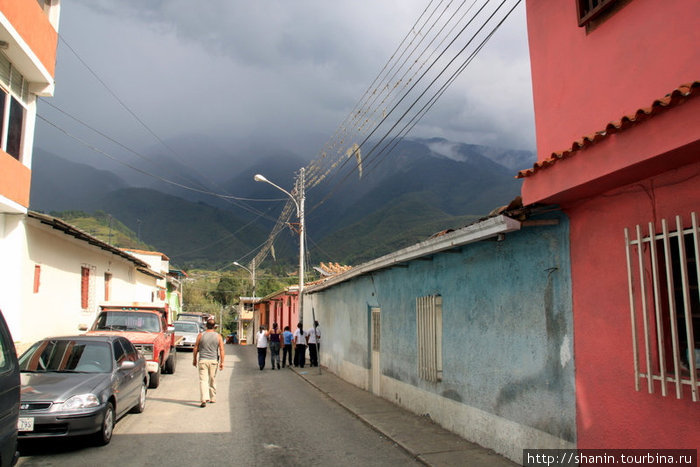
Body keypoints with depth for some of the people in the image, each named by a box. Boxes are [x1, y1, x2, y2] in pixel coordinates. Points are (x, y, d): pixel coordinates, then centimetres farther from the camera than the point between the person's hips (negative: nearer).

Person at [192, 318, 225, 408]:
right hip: (214, 360, 2)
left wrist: (194, 359, 14)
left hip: (203, 360, -1)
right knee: (212, 380, 16)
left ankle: (204, 399, -20)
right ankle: (212, 398, 25)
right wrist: (222, 362, 2)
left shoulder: (201, 335, -2)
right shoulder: (218, 336, 0)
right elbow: (222, 350, -3)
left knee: (203, 380, -5)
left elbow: (195, 349, 2)